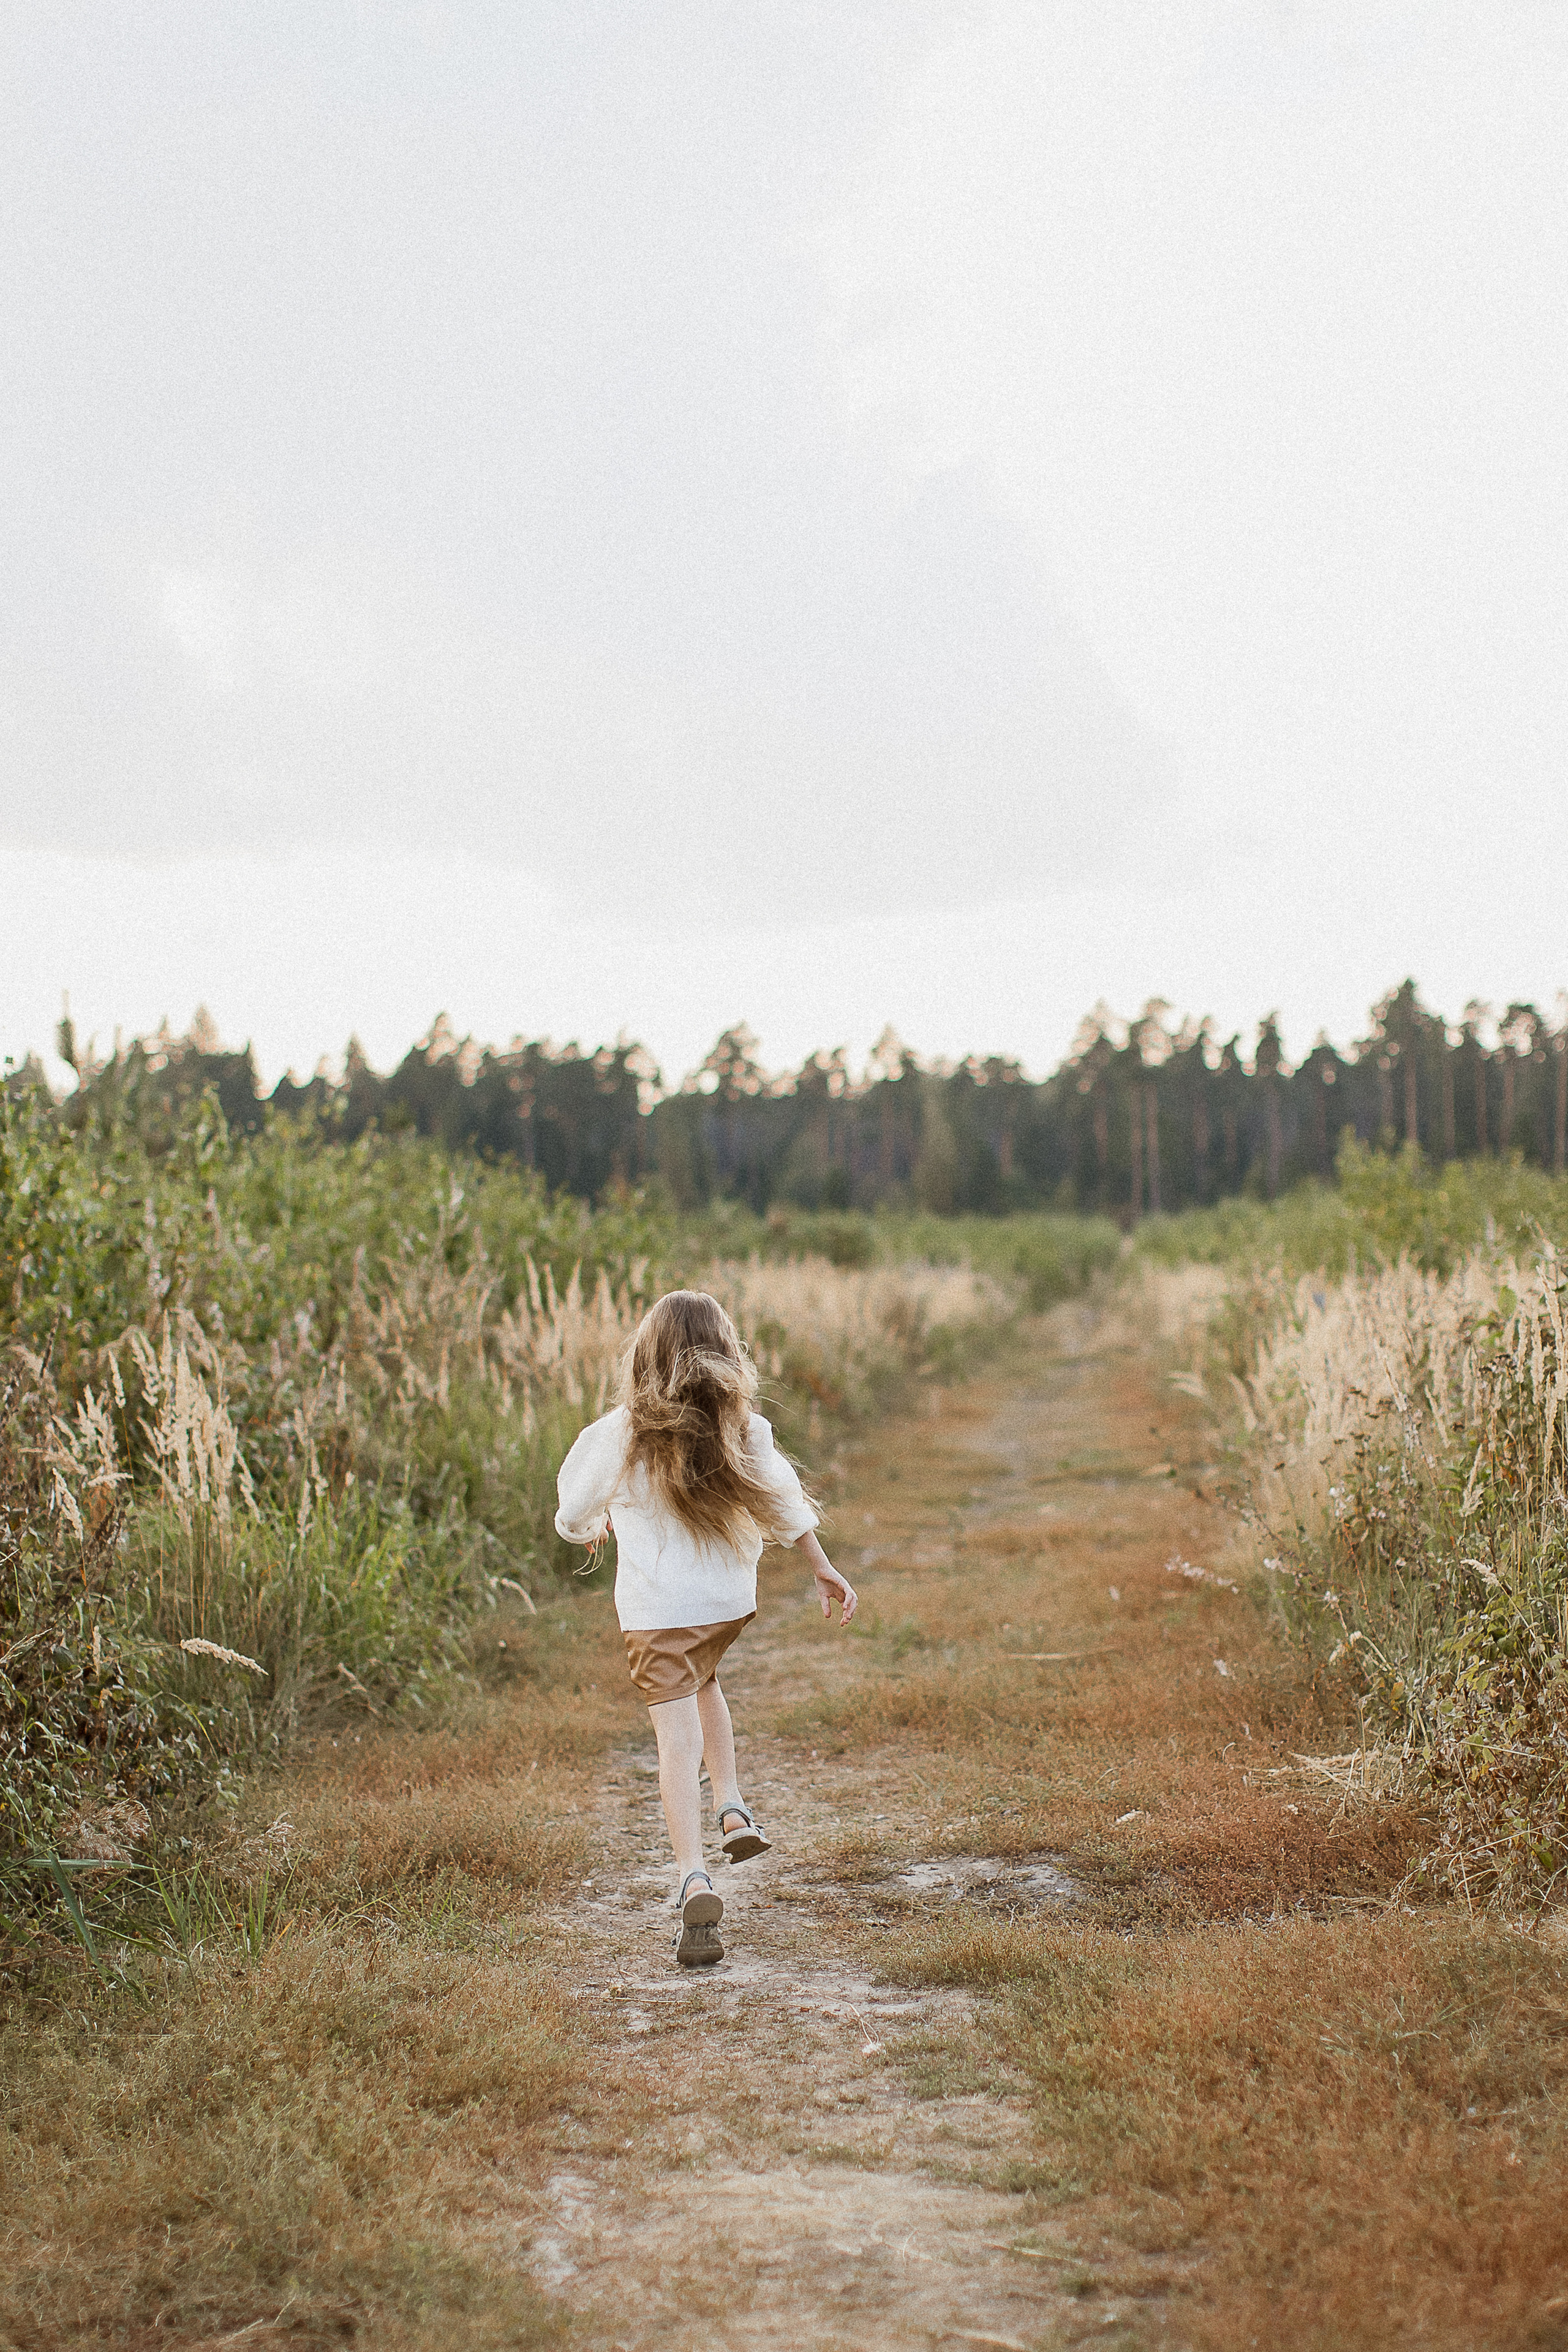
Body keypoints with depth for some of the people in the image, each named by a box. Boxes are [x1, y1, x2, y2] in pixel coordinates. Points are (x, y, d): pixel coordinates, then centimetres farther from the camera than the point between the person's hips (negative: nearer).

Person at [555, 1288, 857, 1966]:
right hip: (733, 1598, 3)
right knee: (703, 1682, 32)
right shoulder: (745, 1430, -4)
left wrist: (594, 1526, 25)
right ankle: (733, 1809, 22)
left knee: (678, 1739, -6)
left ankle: (694, 1877, -22)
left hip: (656, 1607, -3)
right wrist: (824, 1571, 18)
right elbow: (785, 1505, 5)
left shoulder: (619, 1435, -10)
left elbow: (575, 1516, 2)